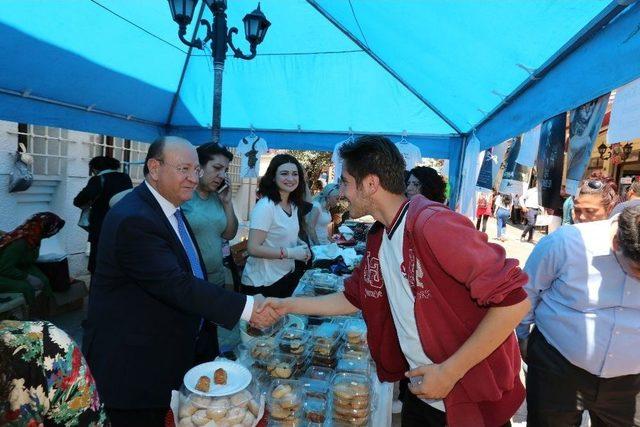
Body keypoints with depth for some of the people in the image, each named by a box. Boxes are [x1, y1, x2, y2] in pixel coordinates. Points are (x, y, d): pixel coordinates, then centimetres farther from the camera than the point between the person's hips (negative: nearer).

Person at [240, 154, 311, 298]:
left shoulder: (293, 205, 3)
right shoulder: (265, 206, -21)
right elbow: (253, 248, -24)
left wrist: (301, 245, -1)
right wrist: (290, 253, -22)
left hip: (288, 275, 8)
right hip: (263, 283, -8)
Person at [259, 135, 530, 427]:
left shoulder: (434, 225, -26)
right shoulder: (378, 238, 0)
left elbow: (512, 301, -27)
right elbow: (353, 298, 10)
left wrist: (450, 371, -23)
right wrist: (288, 305, 9)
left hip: (475, 402, -6)